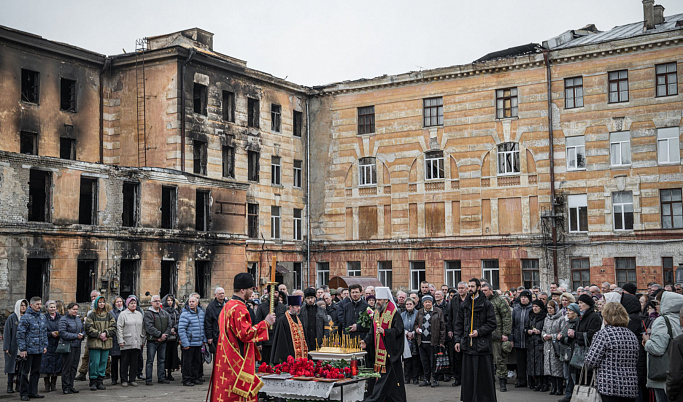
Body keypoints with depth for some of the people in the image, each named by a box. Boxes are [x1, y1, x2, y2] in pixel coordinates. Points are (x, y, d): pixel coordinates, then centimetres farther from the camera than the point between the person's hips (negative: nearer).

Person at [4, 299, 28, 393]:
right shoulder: (11, 318, -3)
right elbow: (7, 333, -6)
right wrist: (6, 347, -11)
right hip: (13, 346, -4)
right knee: (12, 365, -1)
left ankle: (19, 385, 13)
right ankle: (10, 386, 5)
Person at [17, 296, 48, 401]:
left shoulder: (43, 317, 11)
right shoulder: (26, 317, -9)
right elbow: (20, 334, -11)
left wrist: (45, 346, 11)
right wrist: (22, 349, -14)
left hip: (39, 350, 6)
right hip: (28, 350, -6)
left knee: (36, 371, 11)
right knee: (25, 372, 1)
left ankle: (33, 392, 19)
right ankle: (24, 393, 7)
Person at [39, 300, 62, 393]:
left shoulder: (60, 318, 11)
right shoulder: (44, 318, -1)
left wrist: (59, 333, -5)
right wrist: (51, 333, -16)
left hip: (57, 345, 3)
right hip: (47, 345, -3)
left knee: (56, 364, 4)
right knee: (47, 365, -5)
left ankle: (53, 384, 14)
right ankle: (47, 385, 3)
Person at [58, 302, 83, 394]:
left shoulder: (78, 319, 15)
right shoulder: (63, 320, -9)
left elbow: (83, 330, 22)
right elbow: (63, 333, -17)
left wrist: (82, 335, -1)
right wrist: (76, 336, -18)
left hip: (77, 346, 7)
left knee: (74, 367, 10)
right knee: (67, 367, -3)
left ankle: (71, 386, 18)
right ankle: (65, 387, 3)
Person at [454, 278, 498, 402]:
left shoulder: (486, 304, -2)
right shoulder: (464, 305, 12)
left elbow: (492, 324, -3)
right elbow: (459, 324, 15)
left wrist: (479, 331, -14)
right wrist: (458, 340, 6)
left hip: (482, 345, -4)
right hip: (468, 345, 4)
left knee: (484, 376, 0)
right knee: (468, 376, 7)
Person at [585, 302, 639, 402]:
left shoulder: (603, 334, -10)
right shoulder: (632, 336, 10)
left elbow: (591, 361, -12)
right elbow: (635, 360, 17)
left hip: (610, 387, -6)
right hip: (631, 387, 6)